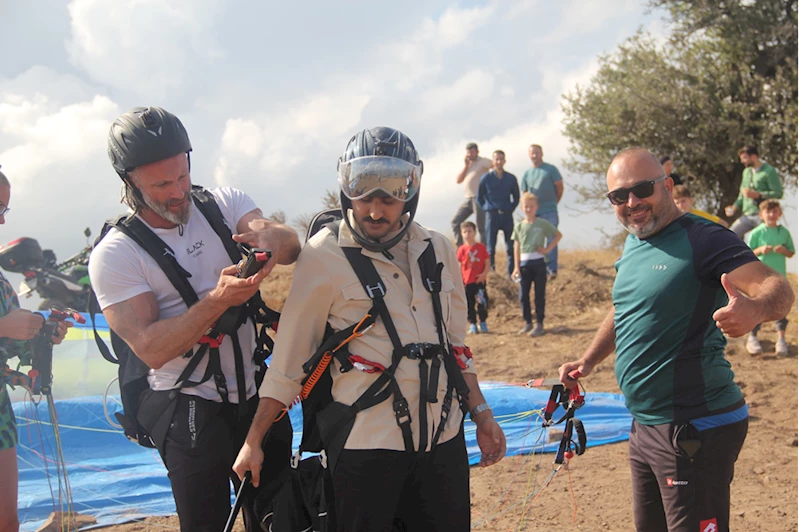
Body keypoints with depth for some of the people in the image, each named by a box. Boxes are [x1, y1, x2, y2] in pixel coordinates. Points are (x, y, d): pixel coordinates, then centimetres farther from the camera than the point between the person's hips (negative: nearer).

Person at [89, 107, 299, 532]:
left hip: (256, 393, 5)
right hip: (189, 409, -4)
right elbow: (151, 348, -18)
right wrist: (218, 299, -30)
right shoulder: (114, 254, -10)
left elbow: (292, 248, -13)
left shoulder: (224, 204, 2)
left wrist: (273, 236, -37)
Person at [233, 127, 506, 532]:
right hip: (365, 444, -5)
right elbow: (290, 356, -6)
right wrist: (253, 440, -5)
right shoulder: (325, 255, -8)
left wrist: (481, 414, 13)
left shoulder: (439, 251, 6)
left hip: (443, 438, 5)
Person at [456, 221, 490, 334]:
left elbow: (487, 263, 4)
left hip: (479, 281, -1)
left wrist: (484, 273, -12)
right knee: (469, 304, 4)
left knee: (482, 302, -2)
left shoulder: (481, 247, 2)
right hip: (467, 282, 1)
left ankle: (483, 323, 14)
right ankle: (472, 325, 13)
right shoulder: (462, 249, 2)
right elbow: (459, 266, 4)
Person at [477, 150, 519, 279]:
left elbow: (516, 197, 17)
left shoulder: (511, 178, 7)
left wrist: (510, 209, 5)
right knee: (490, 247, -1)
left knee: (511, 247, 2)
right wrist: (487, 209, 1)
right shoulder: (486, 178, 1)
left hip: (507, 215, 2)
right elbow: (479, 198, 9)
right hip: (492, 215, -2)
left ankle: (512, 273, 7)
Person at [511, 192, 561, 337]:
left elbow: (558, 235, 7)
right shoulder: (519, 226, 7)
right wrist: (516, 267, 2)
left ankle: (539, 324, 6)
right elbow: (517, 247, 7)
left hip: (538, 262, -3)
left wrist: (548, 248, -4)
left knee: (539, 295, 0)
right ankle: (528, 322, 15)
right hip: (524, 263, 3)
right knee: (523, 295, 3)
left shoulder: (542, 224, 0)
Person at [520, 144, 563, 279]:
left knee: (551, 240, -7)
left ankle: (552, 269, -6)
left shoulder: (551, 169, 2)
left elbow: (560, 187, 5)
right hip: (533, 213, 4)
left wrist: (552, 203, 11)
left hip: (549, 212, -4)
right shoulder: (526, 174, 14)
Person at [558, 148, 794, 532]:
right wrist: (589, 360, 15)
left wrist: (754, 309, -49)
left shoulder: (702, 238, -15)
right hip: (646, 425, 9)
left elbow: (778, 288, -27)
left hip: (696, 429, -9)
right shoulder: (632, 244, 11)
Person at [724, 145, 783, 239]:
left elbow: (778, 193, -13)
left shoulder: (769, 171, -5)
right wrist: (734, 208, 8)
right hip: (747, 216, 7)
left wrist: (757, 195, -20)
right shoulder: (746, 172, 17)